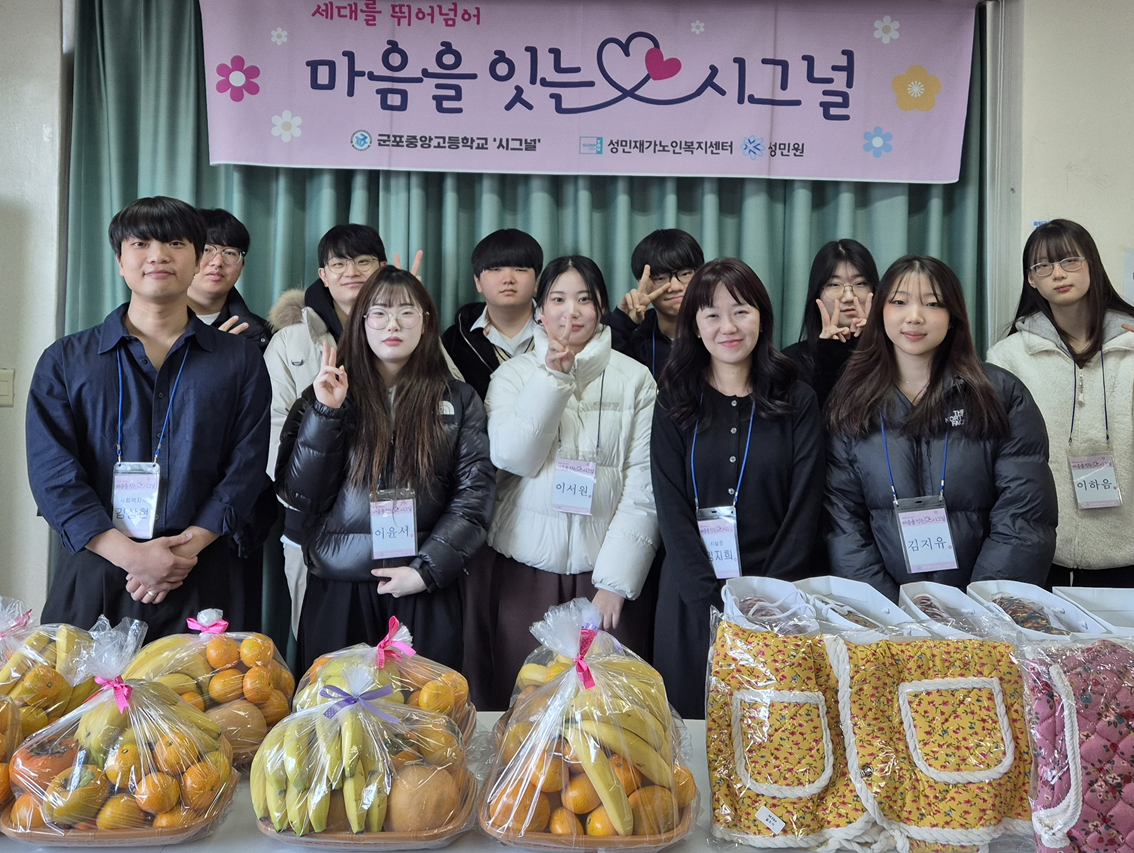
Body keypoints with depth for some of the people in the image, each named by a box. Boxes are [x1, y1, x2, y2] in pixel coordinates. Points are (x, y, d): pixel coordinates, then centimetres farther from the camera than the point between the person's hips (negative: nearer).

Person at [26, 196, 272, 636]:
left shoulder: (240, 361, 8)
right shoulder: (65, 361, 8)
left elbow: (246, 468, 1)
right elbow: (52, 471, -2)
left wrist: (188, 547, -13)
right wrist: (130, 554, -14)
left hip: (201, 579, 0)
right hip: (92, 576, 1)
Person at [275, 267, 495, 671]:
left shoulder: (459, 401, 7)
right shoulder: (325, 397, 8)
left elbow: (475, 494, 0)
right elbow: (301, 496, 1)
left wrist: (427, 569, -8)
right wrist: (326, 413, -9)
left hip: (425, 593, 0)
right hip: (338, 590, 0)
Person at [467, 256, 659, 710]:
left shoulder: (634, 378, 2)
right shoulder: (514, 373, 6)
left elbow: (644, 485, -2)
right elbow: (512, 458, -9)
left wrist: (615, 581, -7)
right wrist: (552, 376, -15)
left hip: (604, 570, 0)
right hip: (523, 566, 1)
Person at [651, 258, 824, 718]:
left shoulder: (797, 401, 2)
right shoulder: (674, 403, 3)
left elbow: (804, 508, -2)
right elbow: (671, 509, -4)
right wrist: (713, 601, -14)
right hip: (692, 598, 0)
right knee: (691, 721, 7)